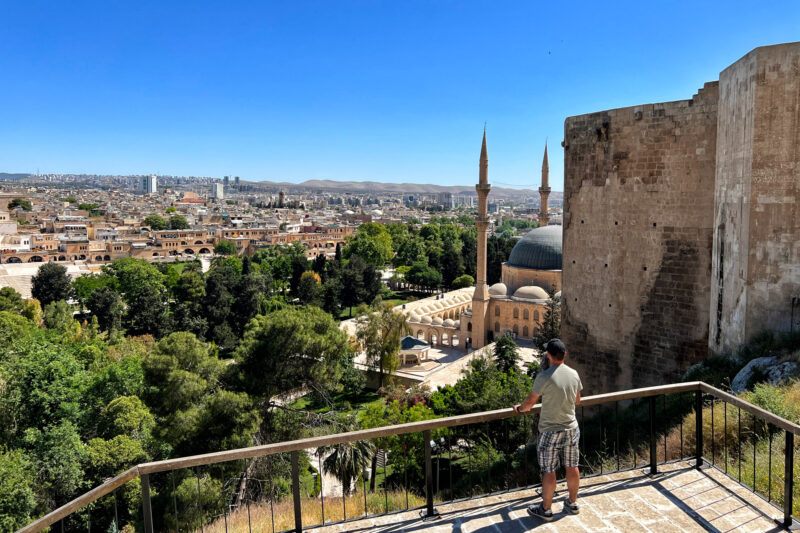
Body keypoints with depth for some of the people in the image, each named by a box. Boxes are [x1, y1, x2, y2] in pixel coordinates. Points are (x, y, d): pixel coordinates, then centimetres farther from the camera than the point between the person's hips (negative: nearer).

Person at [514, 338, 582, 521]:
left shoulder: (544, 377, -21)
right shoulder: (574, 374, -3)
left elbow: (530, 402, -10)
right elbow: (577, 400, 12)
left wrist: (519, 408, 10)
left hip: (550, 432, -6)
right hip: (571, 429, 6)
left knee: (548, 472, 7)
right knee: (572, 467, 18)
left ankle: (546, 510, 20)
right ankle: (573, 503, 34)